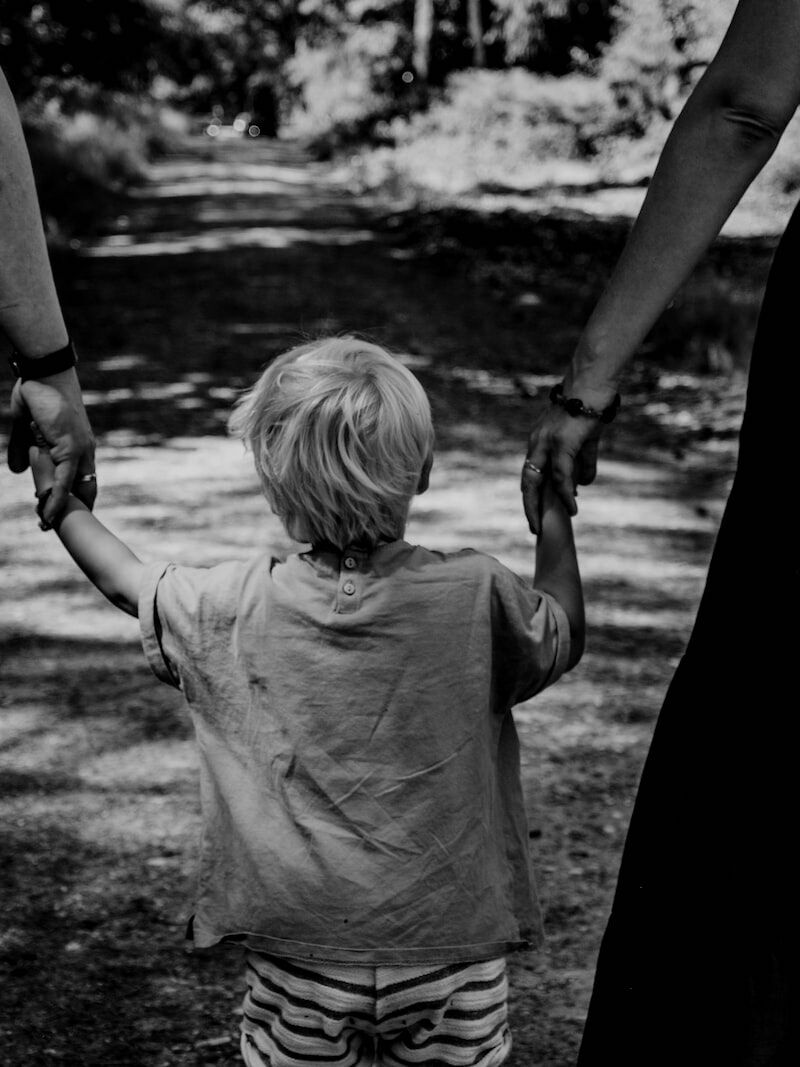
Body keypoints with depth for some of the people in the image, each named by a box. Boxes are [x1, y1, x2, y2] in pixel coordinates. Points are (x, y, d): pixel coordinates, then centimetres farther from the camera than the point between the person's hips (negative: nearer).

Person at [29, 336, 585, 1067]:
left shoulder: (238, 609, -9)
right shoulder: (475, 596, -13)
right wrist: (554, 509, 18)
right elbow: (564, 637, 7)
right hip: (448, 939, 0)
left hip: (300, 949, 1)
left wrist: (57, 495, 25)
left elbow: (126, 581, 9)